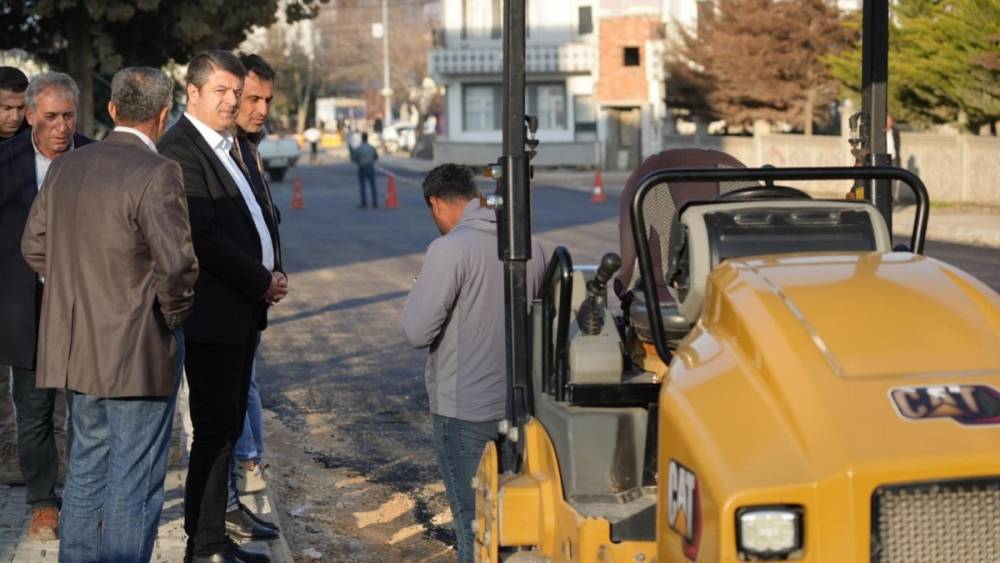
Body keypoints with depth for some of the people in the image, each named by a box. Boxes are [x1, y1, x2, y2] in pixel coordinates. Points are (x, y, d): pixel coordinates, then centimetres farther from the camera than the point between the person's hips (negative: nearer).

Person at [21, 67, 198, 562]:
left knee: (86, 472, 21)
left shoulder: (65, 167, 4)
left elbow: (34, 246, 11)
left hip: (78, 349, 7)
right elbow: (177, 264, -24)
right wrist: (174, 312, -6)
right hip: (140, 353, -7)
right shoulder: (157, 174, -18)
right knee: (134, 485, 2)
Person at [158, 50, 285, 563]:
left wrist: (269, 277, 5)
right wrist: (263, 282, -13)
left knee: (227, 428, 14)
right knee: (215, 431, -5)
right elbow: (204, 238, -21)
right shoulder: (180, 150, -15)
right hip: (213, 314, -10)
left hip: (242, 312, 10)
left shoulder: (227, 146, 16)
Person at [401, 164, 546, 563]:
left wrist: (419, 290, -1)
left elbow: (418, 332, -18)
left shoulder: (449, 249, -18)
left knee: (473, 519, 3)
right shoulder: (530, 246, 3)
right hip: (518, 405, 6)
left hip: (465, 411, -6)